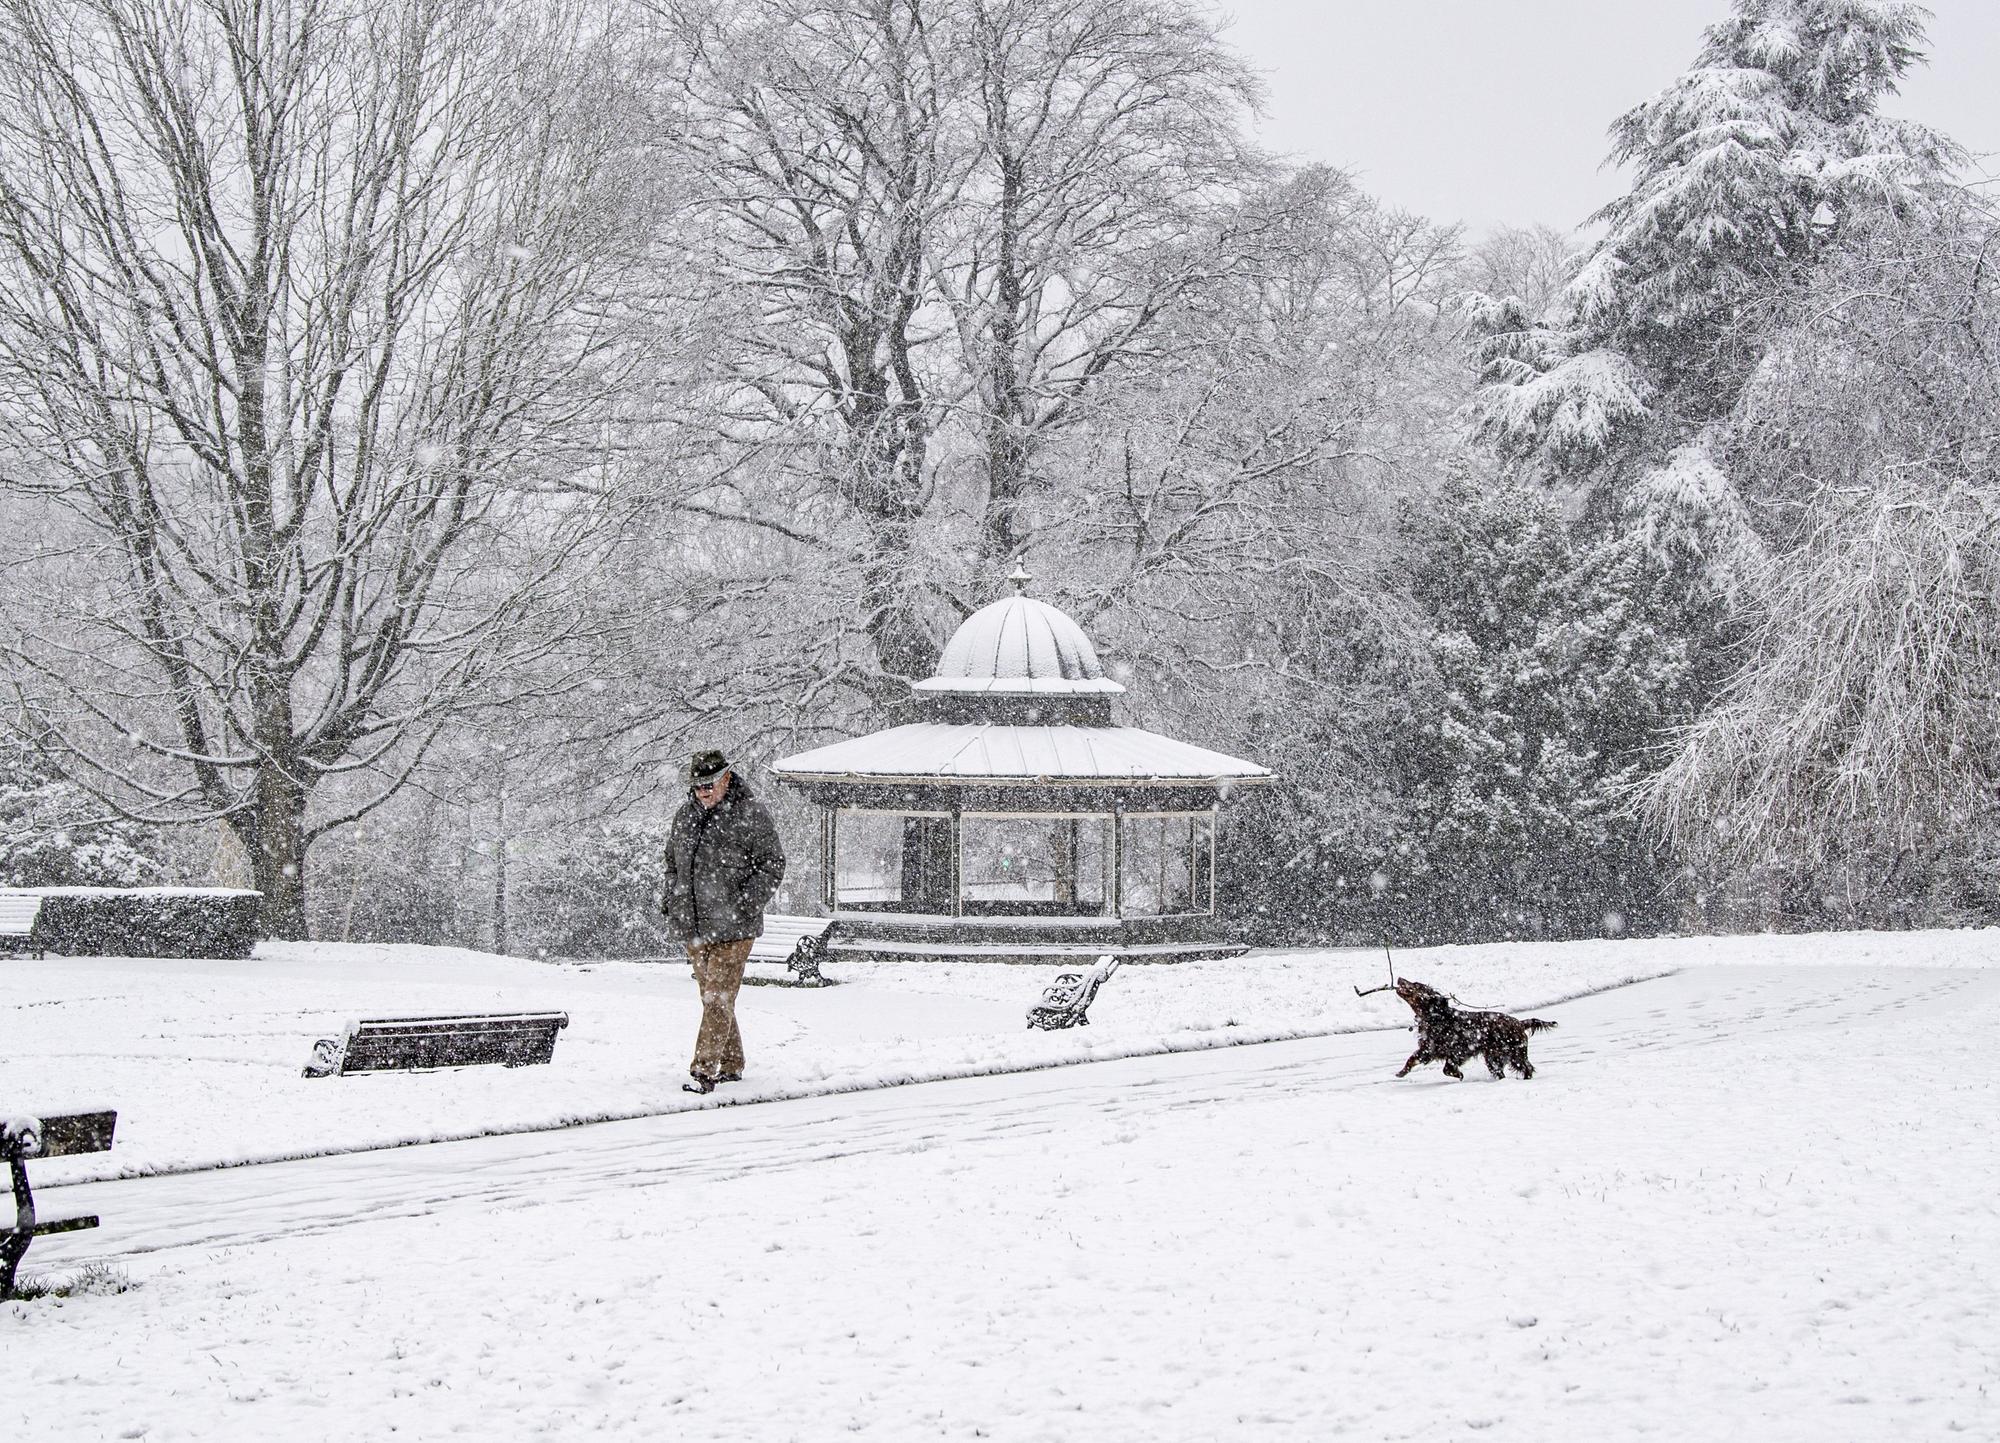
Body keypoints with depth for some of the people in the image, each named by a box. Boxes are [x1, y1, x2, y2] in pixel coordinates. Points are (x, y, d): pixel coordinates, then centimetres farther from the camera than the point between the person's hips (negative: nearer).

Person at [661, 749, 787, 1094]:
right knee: (711, 998, 12)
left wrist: (746, 904, -13)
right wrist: (671, 900, 12)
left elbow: (772, 865, -4)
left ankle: (705, 1070, -14)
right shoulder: (685, 815, 11)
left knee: (719, 999, -11)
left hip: (732, 927, -6)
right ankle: (731, 1065, 22)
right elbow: (673, 862, 26)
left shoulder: (750, 813, -6)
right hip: (694, 928, 6)